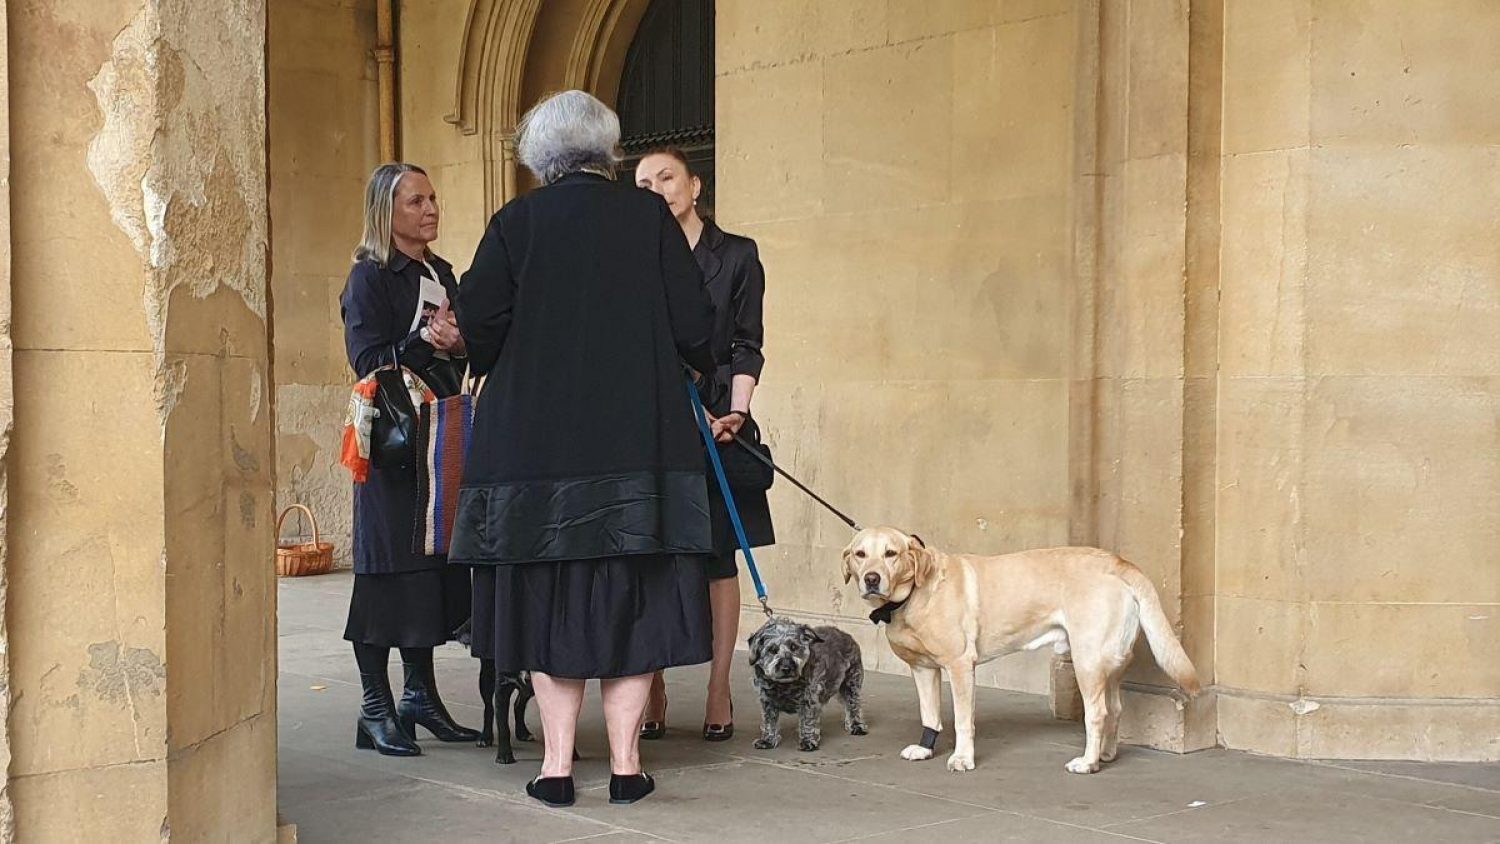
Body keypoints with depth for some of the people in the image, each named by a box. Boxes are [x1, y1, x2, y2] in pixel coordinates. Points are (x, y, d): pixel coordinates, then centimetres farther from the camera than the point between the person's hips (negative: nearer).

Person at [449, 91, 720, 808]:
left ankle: (557, 766, 8)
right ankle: (626, 763, 8)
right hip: (637, 441, 0)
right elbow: (692, 322, -1)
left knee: (549, 601, 7)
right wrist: (700, 366, 20)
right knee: (631, 598, 6)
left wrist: (502, 371, 18)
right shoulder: (649, 216, 1)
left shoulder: (516, 222, 0)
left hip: (535, 442, 0)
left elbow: (476, 320, -3)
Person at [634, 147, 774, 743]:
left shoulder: (736, 255, 7)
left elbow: (747, 345, 3)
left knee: (718, 555, 1)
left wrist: (735, 411, -11)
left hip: (717, 419, -1)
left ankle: (719, 690, 6)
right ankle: (653, 692, 4)